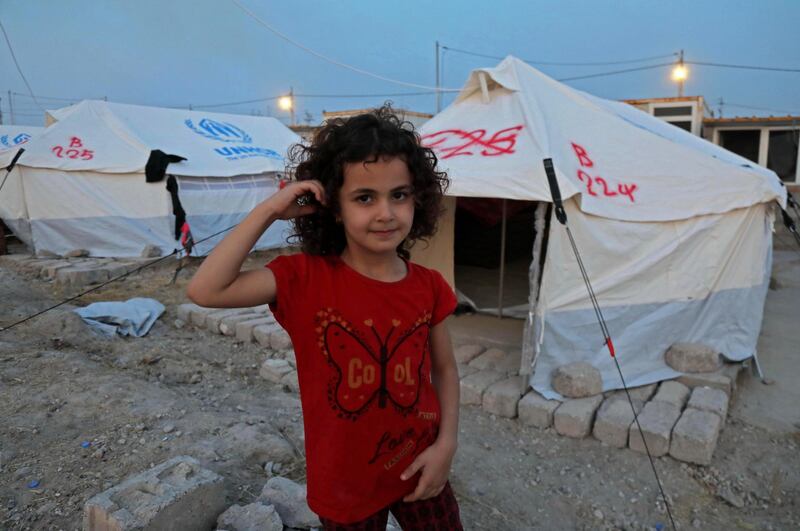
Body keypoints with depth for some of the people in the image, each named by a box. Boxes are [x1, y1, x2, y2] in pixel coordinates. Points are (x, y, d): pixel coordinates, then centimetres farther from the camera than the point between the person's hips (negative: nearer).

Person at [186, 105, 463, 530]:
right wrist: (269, 210, -27)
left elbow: (444, 368, 2)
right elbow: (206, 291, -29)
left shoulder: (428, 287, -10)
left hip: (419, 469, 2)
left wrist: (446, 445, -6)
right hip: (344, 480, -2)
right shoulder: (304, 279, -17)